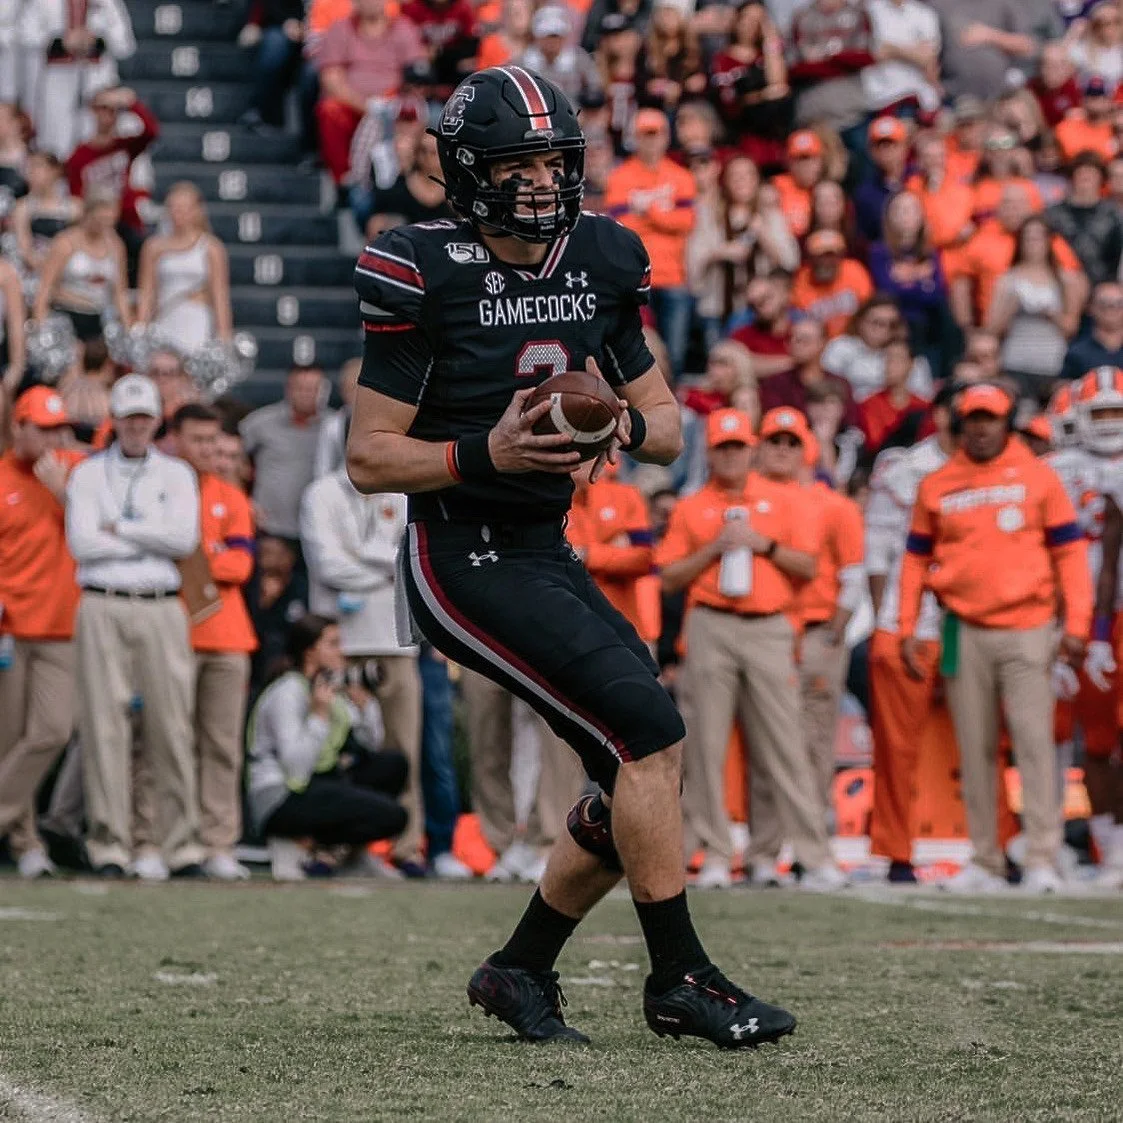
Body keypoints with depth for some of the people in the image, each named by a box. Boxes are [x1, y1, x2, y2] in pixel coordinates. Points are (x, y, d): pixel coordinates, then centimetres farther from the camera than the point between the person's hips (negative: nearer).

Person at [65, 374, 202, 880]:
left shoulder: (176, 474, 13)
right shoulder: (88, 473, 11)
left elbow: (184, 538, -3)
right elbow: (81, 542, -3)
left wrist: (119, 528, -3)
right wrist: (152, 539, -1)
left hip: (161, 609, 1)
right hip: (102, 608, 0)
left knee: (171, 725, -3)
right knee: (104, 724, -4)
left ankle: (182, 845, 0)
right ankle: (109, 846, -2)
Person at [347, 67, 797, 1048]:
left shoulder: (601, 266, 5)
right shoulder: (427, 277, -12)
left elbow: (666, 426, 10)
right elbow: (368, 458, -10)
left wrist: (623, 425, -13)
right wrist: (485, 453, -24)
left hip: (548, 554, 7)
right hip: (464, 562, -7)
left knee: (642, 776, 5)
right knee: (647, 728, -17)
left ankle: (520, 970, 20)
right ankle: (679, 977, -8)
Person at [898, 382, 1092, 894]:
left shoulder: (1037, 477, 3)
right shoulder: (937, 486, 9)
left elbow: (1070, 551, 2)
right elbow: (916, 560, 13)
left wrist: (1076, 623, -6)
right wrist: (907, 631, 7)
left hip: (1026, 630, -2)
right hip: (965, 634, 2)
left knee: (1034, 741, -9)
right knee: (975, 750, 5)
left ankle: (1042, 860, -9)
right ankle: (985, 861, 10)